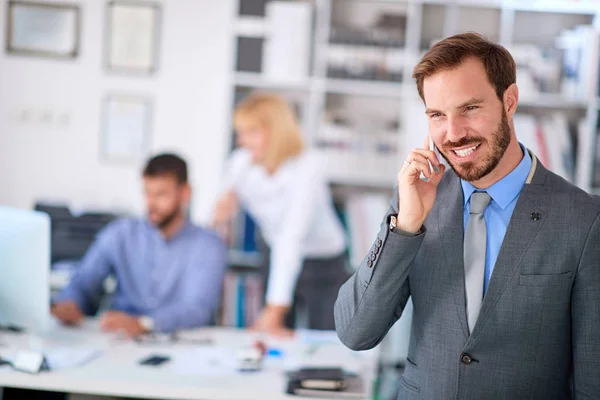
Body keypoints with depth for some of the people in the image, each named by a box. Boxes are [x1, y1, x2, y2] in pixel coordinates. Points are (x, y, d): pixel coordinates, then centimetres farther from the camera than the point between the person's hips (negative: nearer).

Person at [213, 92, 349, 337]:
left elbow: (292, 236, -35)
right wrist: (223, 212, -24)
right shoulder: (240, 163, -11)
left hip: (323, 266, -4)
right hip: (278, 262, 4)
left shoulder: (306, 167, -27)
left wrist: (275, 309, -41)